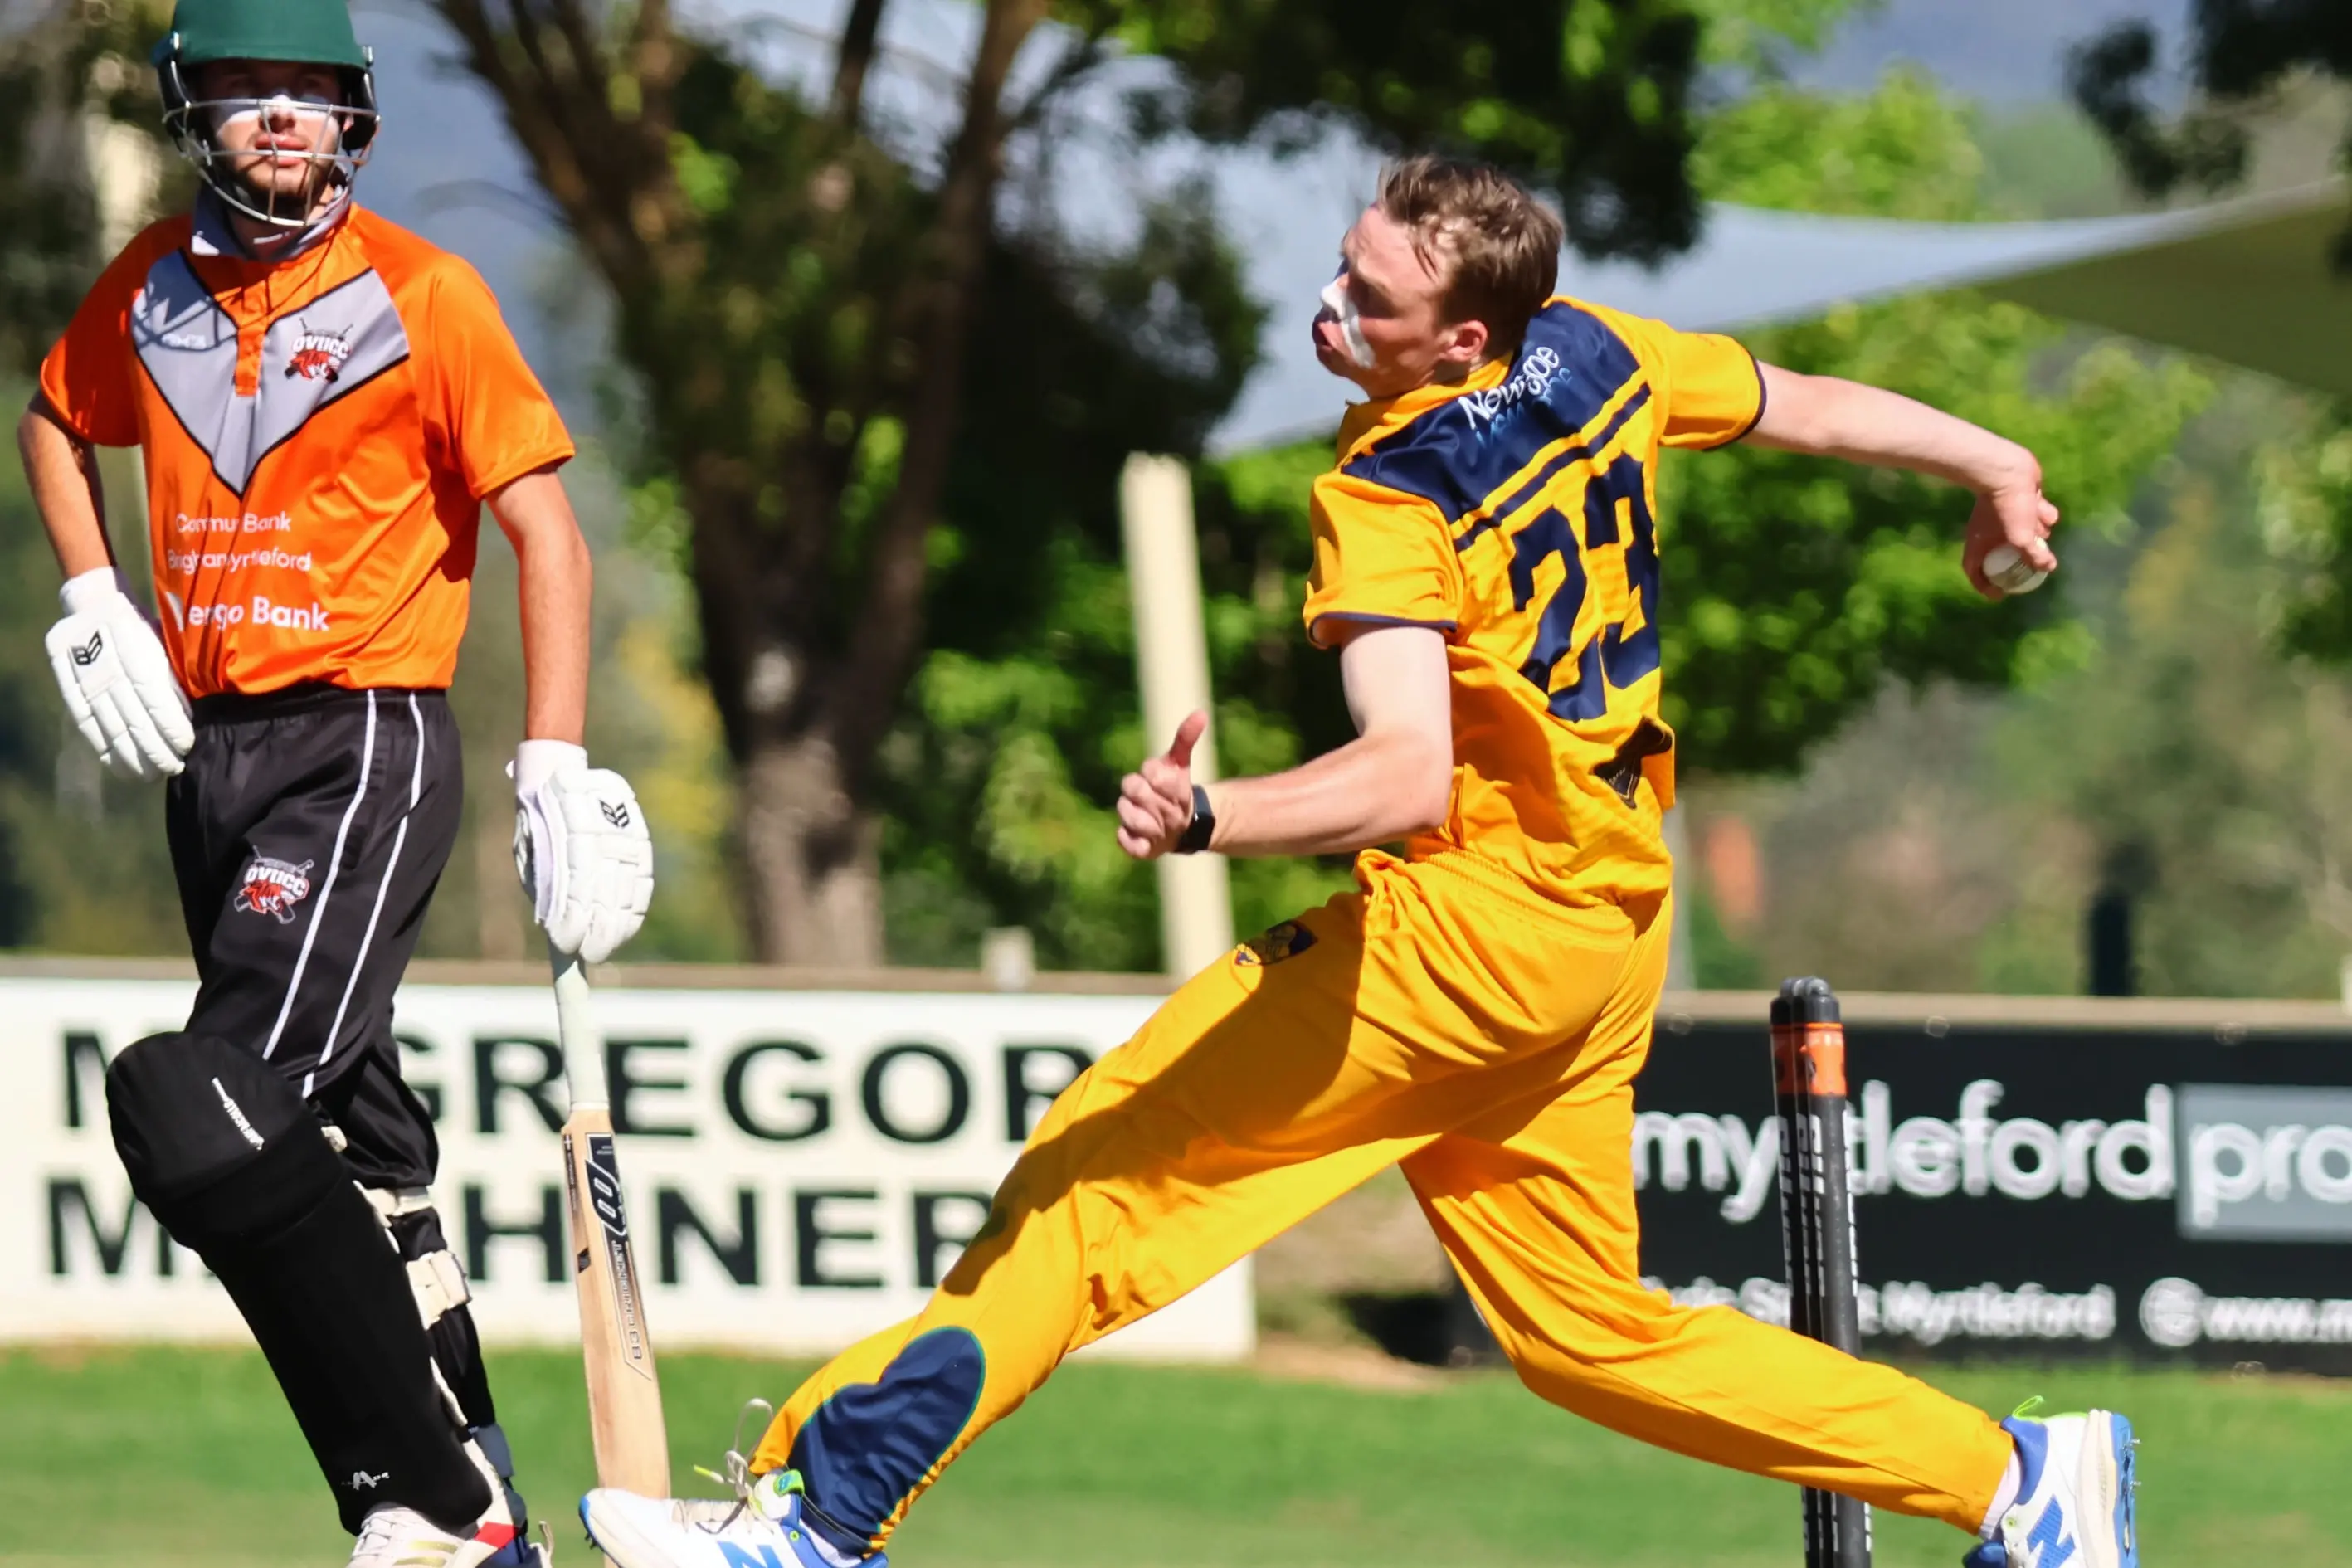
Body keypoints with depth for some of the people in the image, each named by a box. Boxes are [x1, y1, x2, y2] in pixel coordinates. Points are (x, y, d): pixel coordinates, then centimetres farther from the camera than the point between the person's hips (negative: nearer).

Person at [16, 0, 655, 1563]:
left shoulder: (421, 292, -7)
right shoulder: (152, 288, 8)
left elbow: (548, 532, -8)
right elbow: (57, 422, 28)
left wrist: (556, 774, -16)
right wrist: (94, 603, 13)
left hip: (367, 744, -7)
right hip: (209, 754, 7)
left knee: (206, 1109, -25)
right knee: (348, 1152, 12)